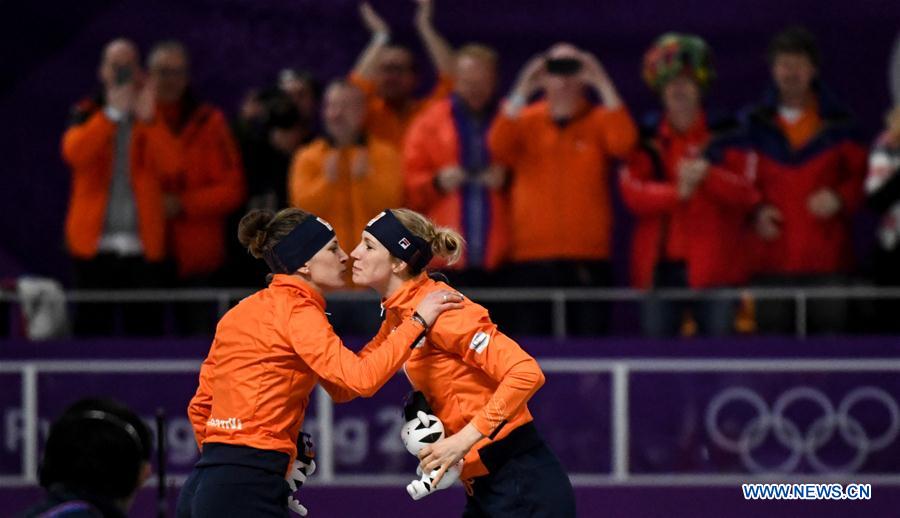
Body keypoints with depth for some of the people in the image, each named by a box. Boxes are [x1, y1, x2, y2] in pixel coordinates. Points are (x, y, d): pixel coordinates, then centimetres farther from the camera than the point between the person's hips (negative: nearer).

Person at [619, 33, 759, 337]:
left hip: (714, 269, -1)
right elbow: (633, 193, -3)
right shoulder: (646, 141, 11)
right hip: (659, 267, 1)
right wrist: (677, 192, -20)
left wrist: (708, 175, -20)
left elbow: (746, 192, -2)